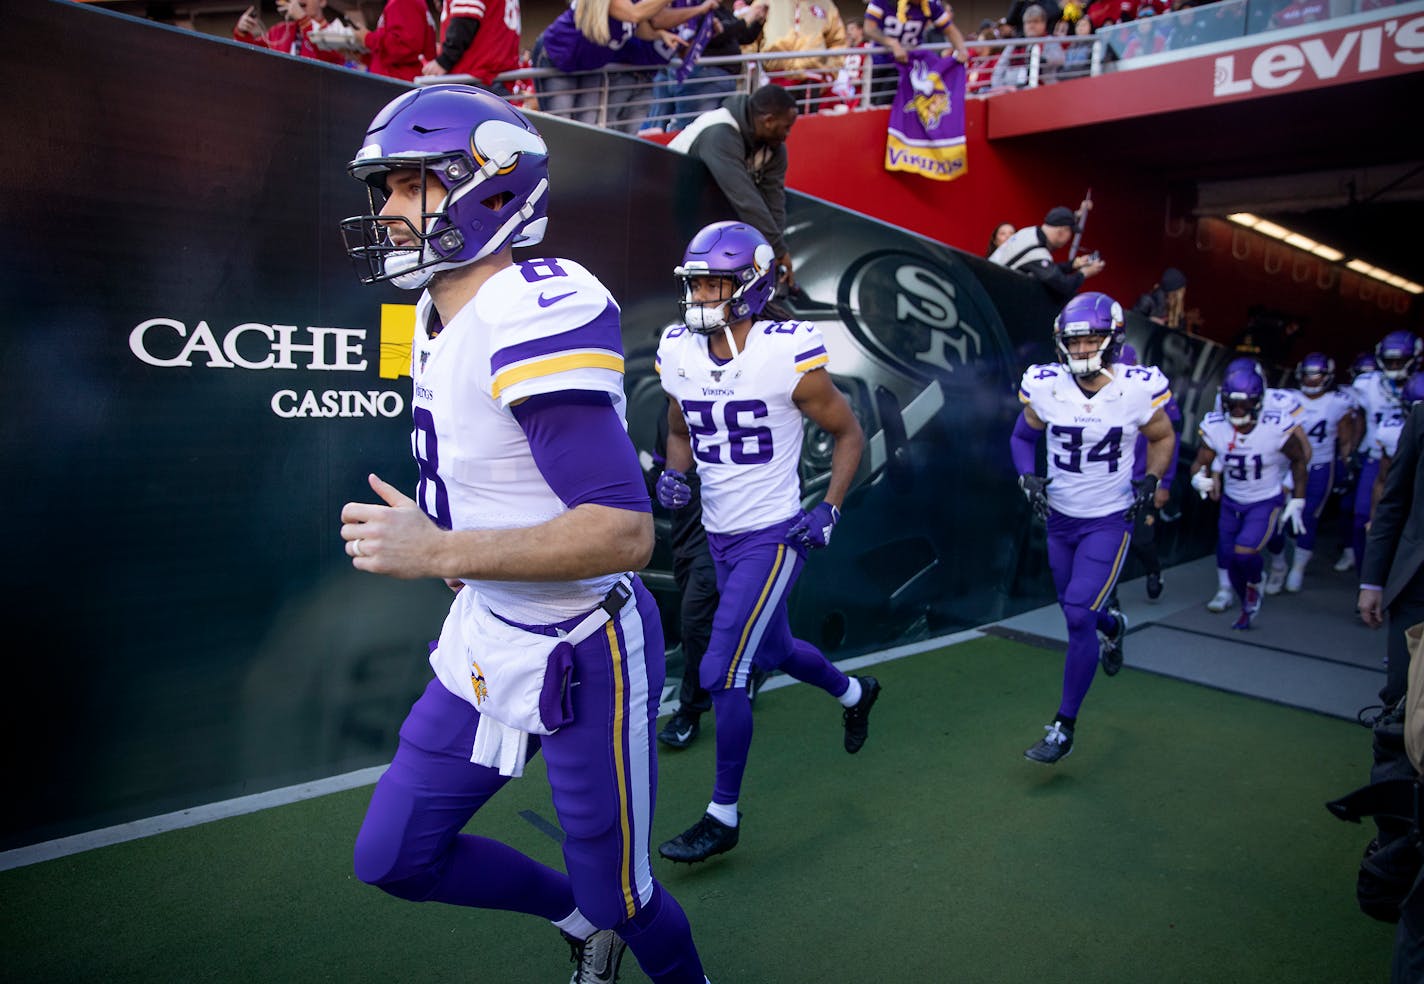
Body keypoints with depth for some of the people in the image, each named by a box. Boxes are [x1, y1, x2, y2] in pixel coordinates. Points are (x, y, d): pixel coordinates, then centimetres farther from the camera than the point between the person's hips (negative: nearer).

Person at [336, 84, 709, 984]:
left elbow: (626, 532, -30)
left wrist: (437, 554, -28)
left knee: (619, 895, 12)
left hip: (581, 655, -9)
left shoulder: (537, 319, -26)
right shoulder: (443, 317, 5)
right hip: (487, 638, 9)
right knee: (393, 859, 18)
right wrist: (454, 549, 8)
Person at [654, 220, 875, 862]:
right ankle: (855, 693, 55)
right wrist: (673, 474, -4)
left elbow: (848, 434, -4)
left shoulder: (790, 357, -16)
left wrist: (830, 509, -14)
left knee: (722, 675, -9)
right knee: (775, 651, 23)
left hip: (773, 537, -6)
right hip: (719, 536, 7)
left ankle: (723, 816, 11)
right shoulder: (678, 354, -1)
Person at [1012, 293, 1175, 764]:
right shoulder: (1044, 386, -11)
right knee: (1075, 608, 17)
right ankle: (1112, 625, 57)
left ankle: (1064, 727, 1)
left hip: (1109, 520, -4)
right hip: (1060, 517, 4)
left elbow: (1162, 438, 4)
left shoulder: (1137, 389, -15)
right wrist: (1028, 477, -11)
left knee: (1078, 615, -12)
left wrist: (1150, 480, -12)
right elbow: (1022, 437, 6)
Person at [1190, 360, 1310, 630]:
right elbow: (1200, 462, -6)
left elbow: (1299, 459, -6)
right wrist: (1200, 478, -30)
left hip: (1266, 502, -4)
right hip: (1231, 502, 4)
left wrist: (1297, 501, -5)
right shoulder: (1214, 426, -15)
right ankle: (1248, 608, 38)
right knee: (1230, 560, 9)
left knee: (1244, 552, -23)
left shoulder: (1277, 427, -23)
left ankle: (1255, 584, 13)